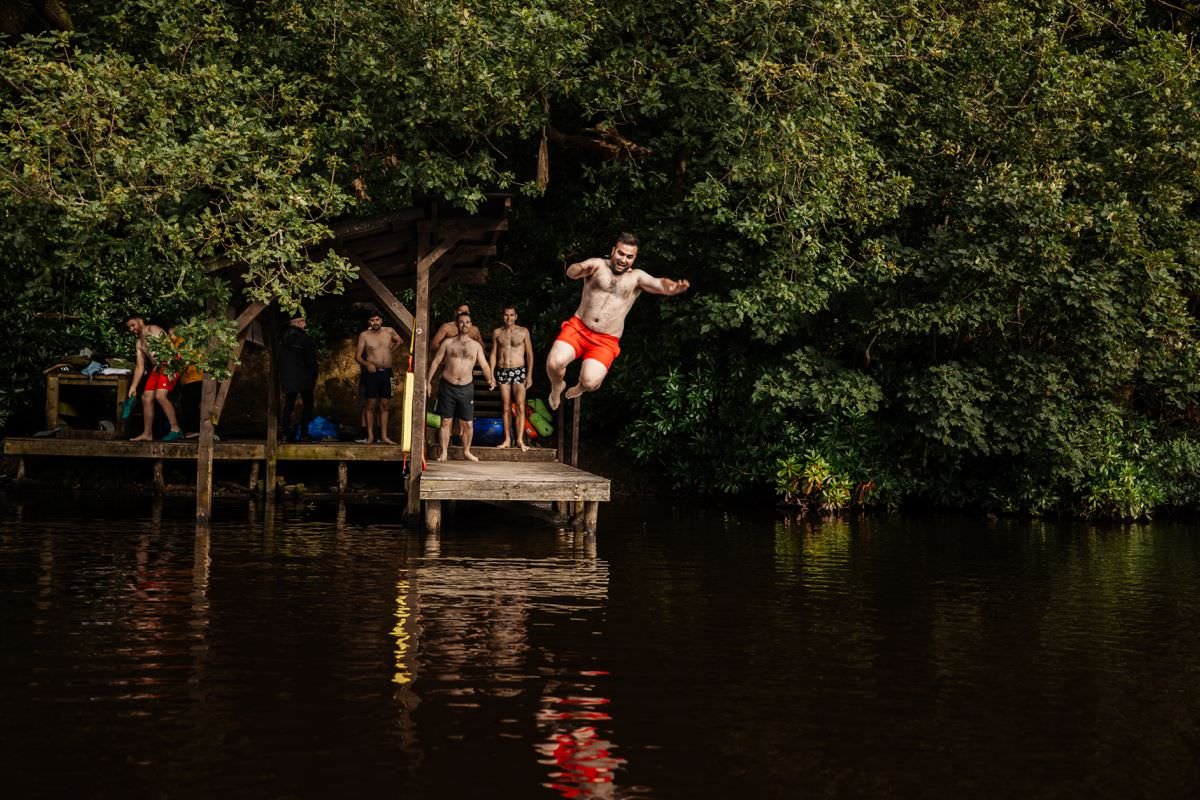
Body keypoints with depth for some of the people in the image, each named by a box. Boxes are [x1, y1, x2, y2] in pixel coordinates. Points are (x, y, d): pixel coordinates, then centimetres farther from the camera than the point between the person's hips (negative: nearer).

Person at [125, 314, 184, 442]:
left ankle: (175, 429, -18)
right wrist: (133, 387, 12)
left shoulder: (153, 330, -2)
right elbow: (139, 367, 20)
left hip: (169, 364, -9)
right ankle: (147, 433, 9)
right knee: (146, 397, 4)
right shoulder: (139, 343, 22)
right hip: (156, 368, 9)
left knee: (160, 395, -22)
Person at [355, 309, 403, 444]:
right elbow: (357, 356, -5)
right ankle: (370, 436, 1)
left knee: (384, 405, 6)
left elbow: (399, 340, 28)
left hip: (387, 372, 3)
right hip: (372, 372, -3)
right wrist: (366, 364, -22)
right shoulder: (364, 335, -3)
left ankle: (384, 436, 9)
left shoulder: (389, 332, 5)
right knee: (371, 405, -3)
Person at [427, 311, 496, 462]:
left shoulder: (476, 346, 7)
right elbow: (435, 362, 6)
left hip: (466, 387, 1)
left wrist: (490, 378, -16)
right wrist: (428, 381, 1)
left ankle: (466, 451, 20)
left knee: (468, 423, 4)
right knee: (446, 421, 2)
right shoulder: (448, 343, 3)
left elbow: (484, 365, 3)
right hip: (448, 387, -1)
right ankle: (444, 452, 10)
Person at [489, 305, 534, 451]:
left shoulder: (523, 332, 4)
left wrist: (529, 375, -2)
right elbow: (493, 354, 12)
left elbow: (529, 354, 5)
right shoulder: (497, 333, 9)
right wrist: (491, 374, 4)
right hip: (502, 372, 2)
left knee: (520, 406, -11)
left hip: (519, 371, -2)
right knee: (505, 407, 3)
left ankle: (520, 440, -12)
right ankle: (507, 439, 7)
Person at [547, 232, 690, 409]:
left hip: (605, 341, 0)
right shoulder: (598, 265, 1)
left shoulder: (637, 277, 4)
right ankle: (557, 386, 15)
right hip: (577, 328, 0)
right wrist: (583, 269, -43)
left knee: (590, 382, -23)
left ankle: (579, 388, 18)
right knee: (554, 363, -24)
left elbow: (660, 285, -14)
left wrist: (675, 287, -38)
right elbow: (571, 272, -18)